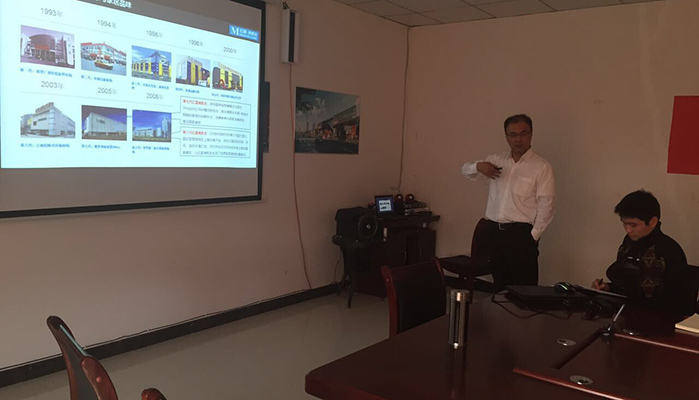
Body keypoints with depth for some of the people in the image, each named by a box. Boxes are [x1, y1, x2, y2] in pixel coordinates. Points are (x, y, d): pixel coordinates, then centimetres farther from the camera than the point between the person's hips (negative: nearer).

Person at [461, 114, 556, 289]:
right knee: (500, 286, 14)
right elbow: (466, 170, 18)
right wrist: (478, 166, -5)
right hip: (493, 231, 5)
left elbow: (546, 205, -8)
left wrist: (533, 236, -11)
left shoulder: (542, 166, -5)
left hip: (521, 233, -5)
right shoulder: (496, 160, 10)